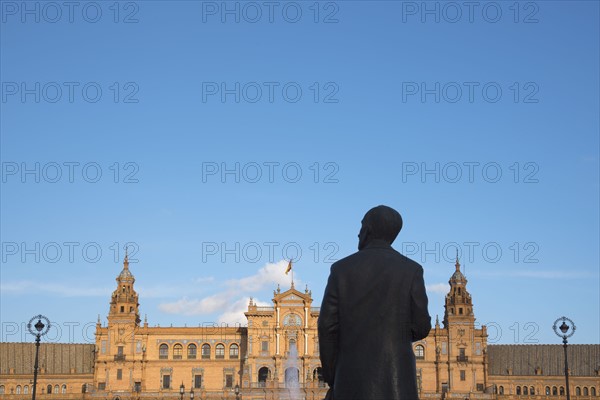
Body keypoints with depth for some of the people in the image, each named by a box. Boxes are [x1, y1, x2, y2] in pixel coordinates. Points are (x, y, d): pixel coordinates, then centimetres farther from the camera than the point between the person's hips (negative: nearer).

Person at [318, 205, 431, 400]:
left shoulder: (341, 269, 3)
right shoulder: (411, 270, 1)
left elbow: (327, 327, 0)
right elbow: (421, 327, -2)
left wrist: (332, 380, 9)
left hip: (354, 374, 1)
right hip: (396, 376, -1)